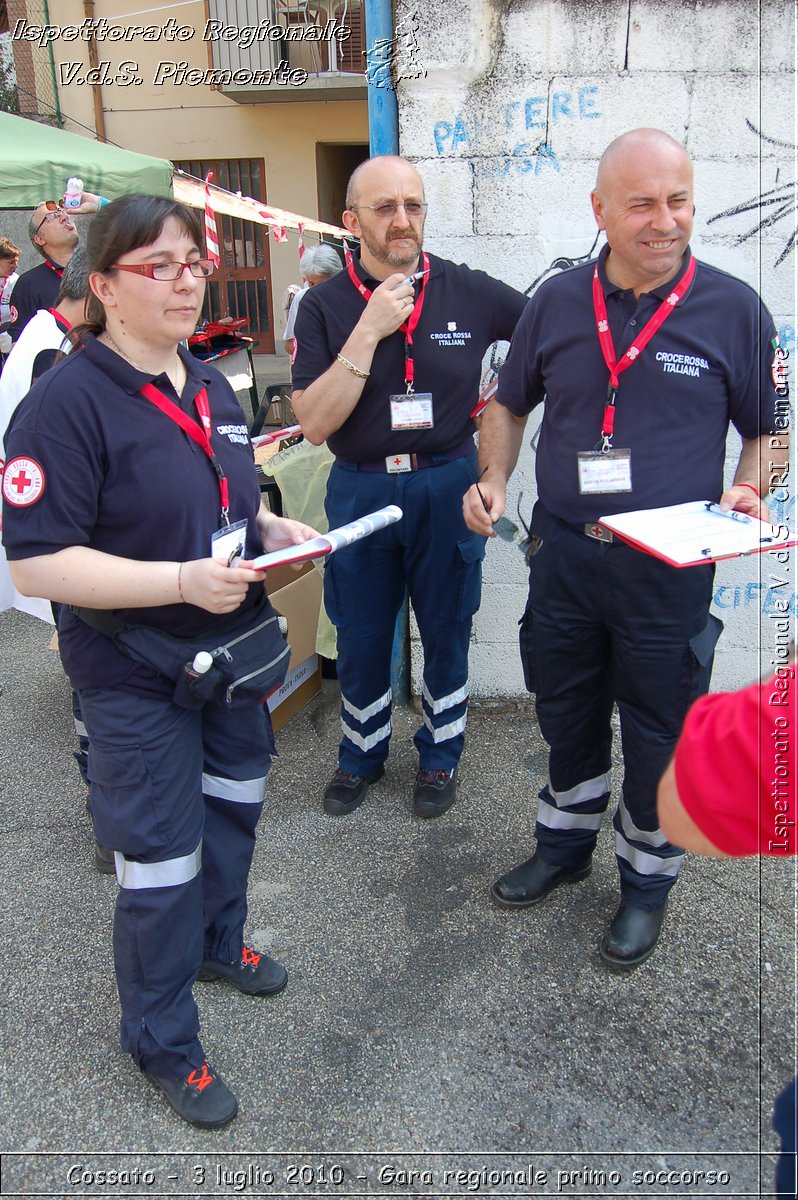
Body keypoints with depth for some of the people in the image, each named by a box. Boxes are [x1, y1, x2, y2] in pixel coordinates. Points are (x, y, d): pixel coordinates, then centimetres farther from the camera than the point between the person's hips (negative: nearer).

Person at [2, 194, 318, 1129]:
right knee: (160, 864, 4)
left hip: (231, 650, 8)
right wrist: (182, 580, -29)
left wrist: (274, 531, -1)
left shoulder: (209, 387, 7)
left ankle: (217, 940, 52)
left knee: (233, 807, 24)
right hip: (136, 676, -8)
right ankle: (162, 1042, 30)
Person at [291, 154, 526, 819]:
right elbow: (314, 423, -16)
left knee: (447, 632, 13)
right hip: (360, 490, 0)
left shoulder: (471, 291, -5)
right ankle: (362, 754, 37)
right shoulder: (325, 306, -6)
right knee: (361, 638, 14)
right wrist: (369, 331, -21)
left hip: (448, 488, 0)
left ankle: (441, 754, 35)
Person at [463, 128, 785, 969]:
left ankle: (647, 880, 35)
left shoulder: (733, 309, -5)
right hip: (563, 552, 3)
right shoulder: (557, 301, 1)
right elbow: (510, 402, 13)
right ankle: (565, 843, 44)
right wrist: (493, 478, -3)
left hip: (669, 567, -2)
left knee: (657, 735, 11)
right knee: (566, 712, 20)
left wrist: (747, 489, -14)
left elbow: (764, 429, 5)